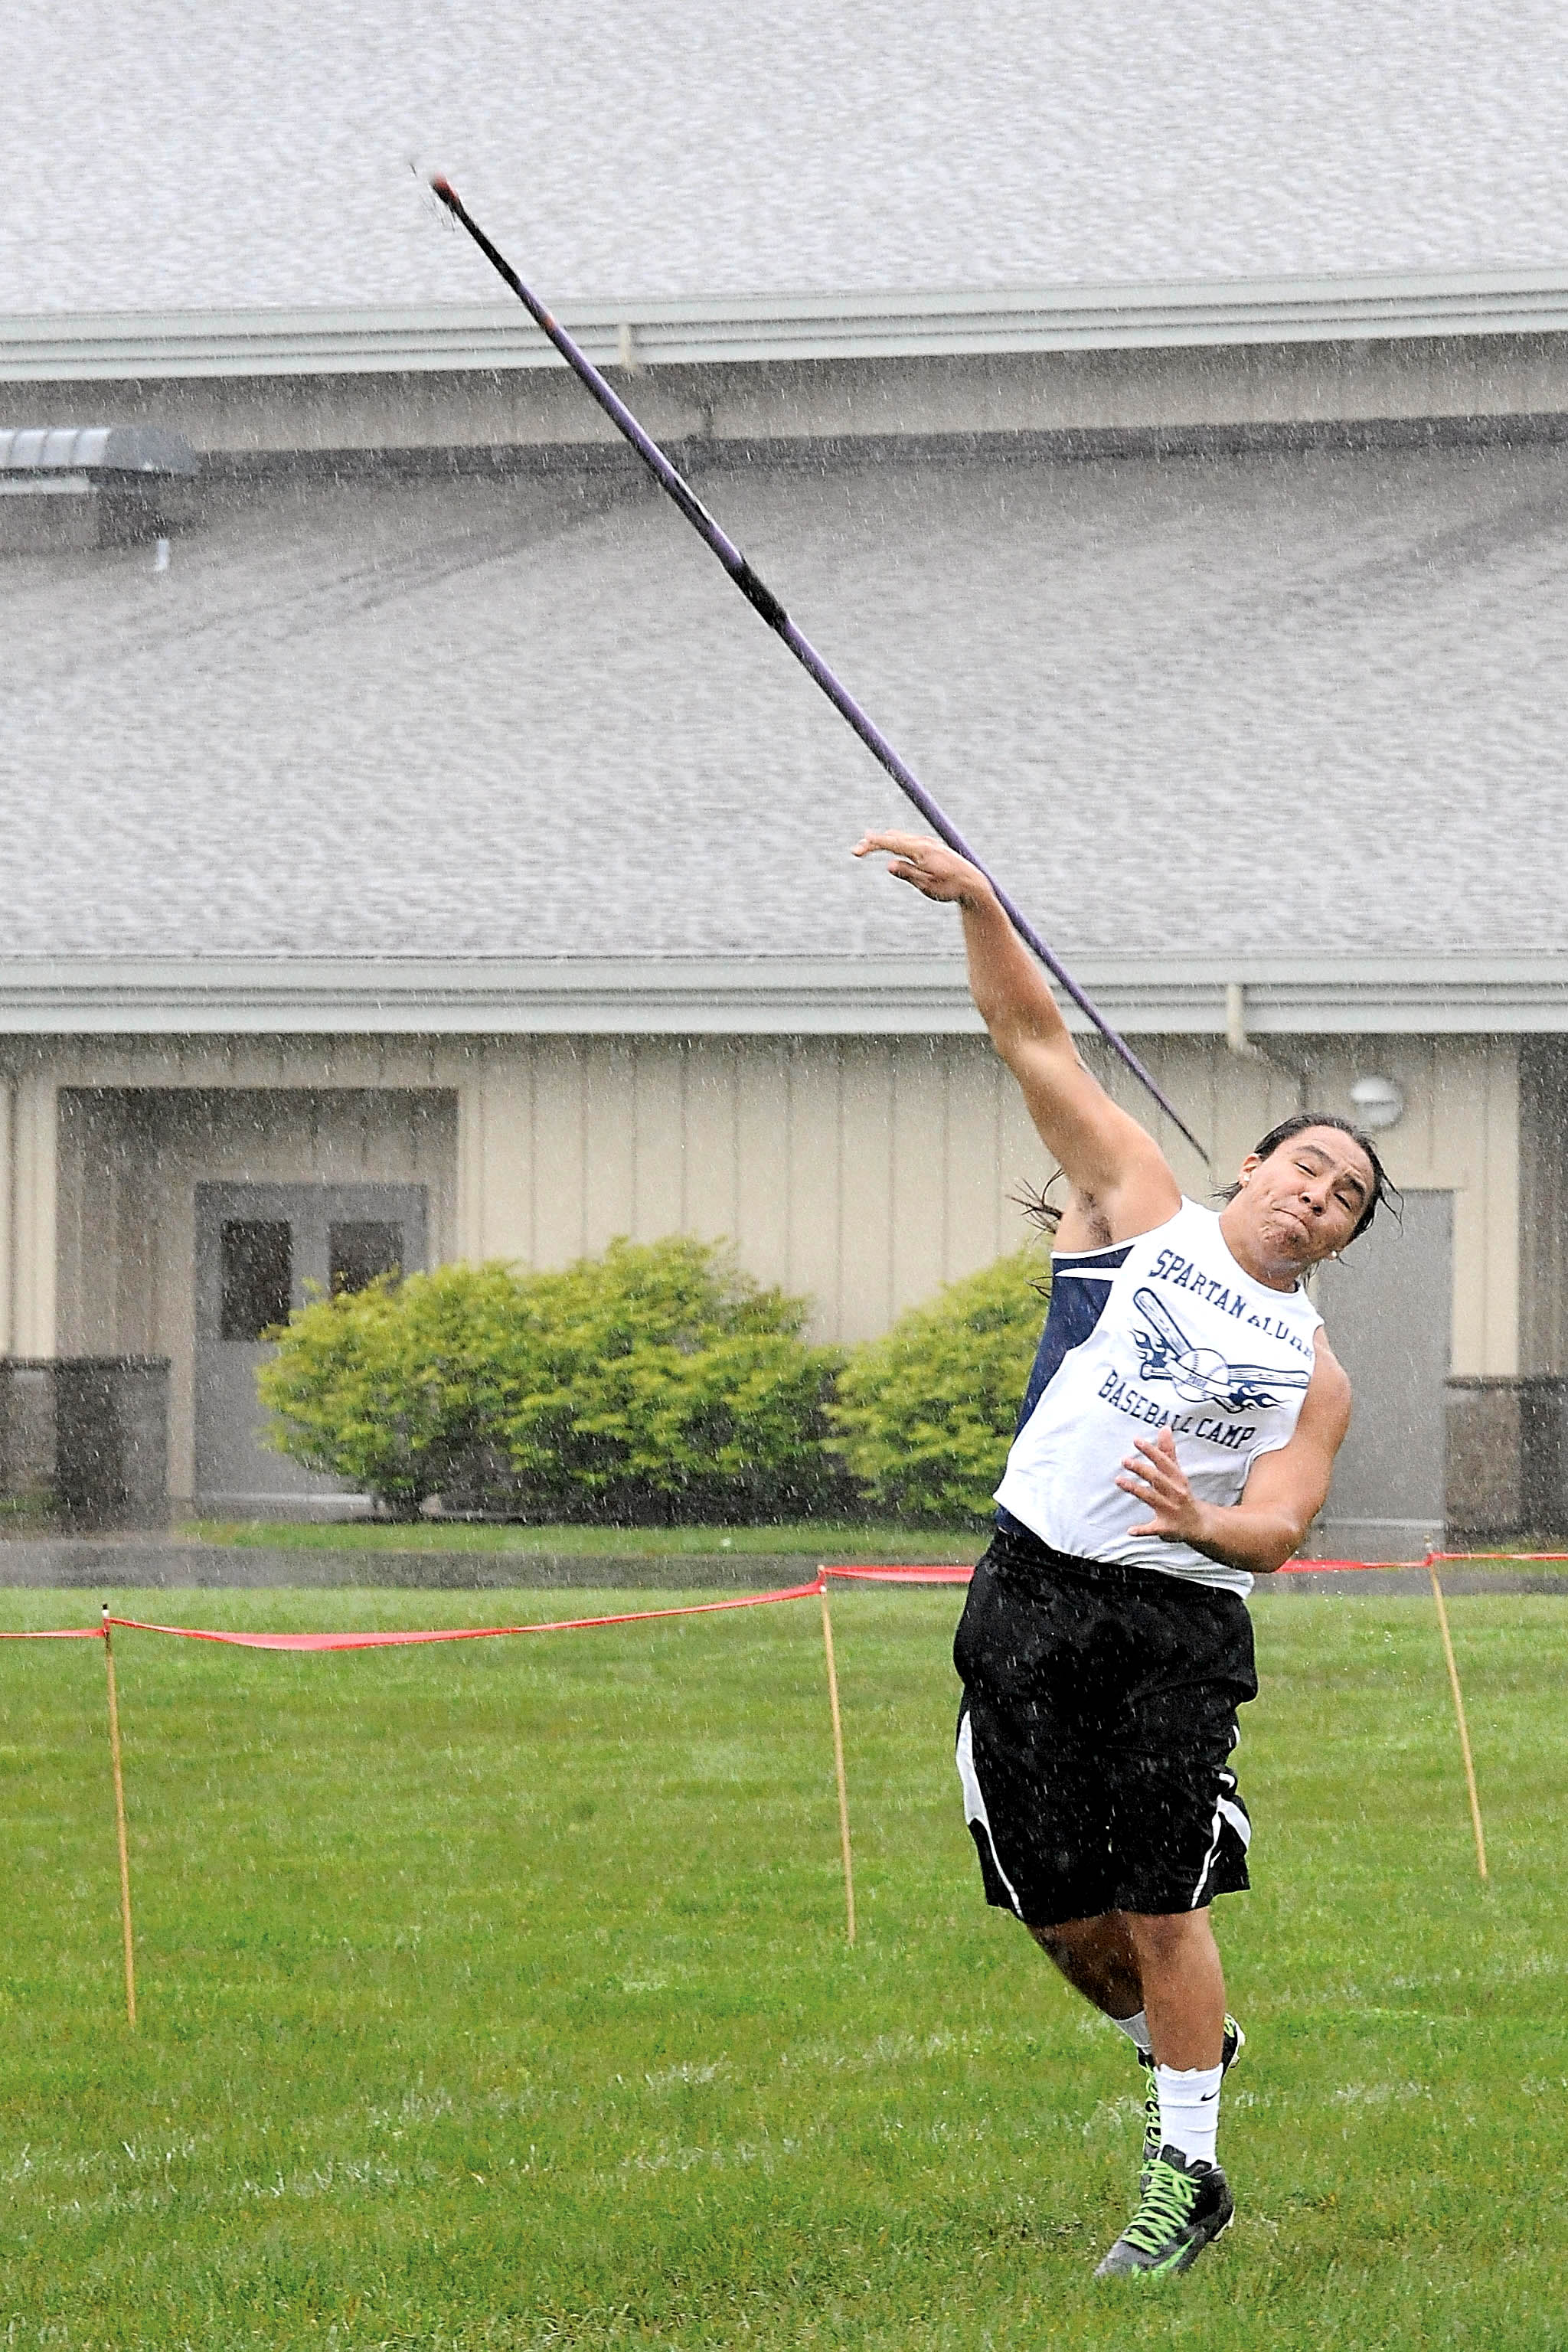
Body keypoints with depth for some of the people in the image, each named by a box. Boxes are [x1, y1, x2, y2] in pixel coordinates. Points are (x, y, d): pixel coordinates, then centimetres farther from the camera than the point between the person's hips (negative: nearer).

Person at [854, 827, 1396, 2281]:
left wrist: (1210, 1523, -26)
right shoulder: (1139, 1208, 10)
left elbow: (1280, 1528, -3)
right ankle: (1184, 2044, 32)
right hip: (1032, 1597, 1)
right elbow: (1035, 1041, 5)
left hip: (1180, 1620, -1)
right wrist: (974, 903, -8)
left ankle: (1183, 2170, 3)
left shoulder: (1313, 1373, 9)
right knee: (1062, 1912, 3)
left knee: (1161, 1907, -8)